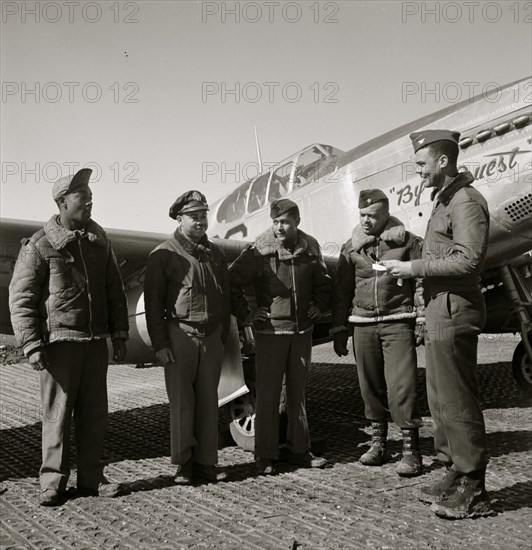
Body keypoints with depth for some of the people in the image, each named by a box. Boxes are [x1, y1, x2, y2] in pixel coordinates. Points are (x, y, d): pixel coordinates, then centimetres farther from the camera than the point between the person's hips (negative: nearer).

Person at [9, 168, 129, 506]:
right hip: (59, 342, -4)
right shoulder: (39, 246, -5)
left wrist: (119, 336, 9)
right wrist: (32, 346, -12)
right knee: (58, 415, 1)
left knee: (94, 414, 8)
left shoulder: (99, 241, 10)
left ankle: (91, 479, 19)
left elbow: (115, 292, 14)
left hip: (96, 342, 5)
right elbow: (21, 298, -5)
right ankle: (53, 483, 15)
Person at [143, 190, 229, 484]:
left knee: (208, 401, 8)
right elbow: (153, 302, -5)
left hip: (212, 337, 4)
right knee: (182, 402, 1)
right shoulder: (163, 254, -3)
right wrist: (160, 344, -10)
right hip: (179, 336, -4)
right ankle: (184, 464, 14)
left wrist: (223, 336, 11)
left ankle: (206, 462, 17)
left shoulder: (216, 254, 12)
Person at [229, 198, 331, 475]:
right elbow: (231, 280, -7)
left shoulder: (310, 247, 4)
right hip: (270, 331, -4)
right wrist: (245, 314, -8)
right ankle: (265, 456, 11)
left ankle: (299, 450, 24)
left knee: (297, 392, 13)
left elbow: (322, 279, 21)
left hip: (302, 330, 4)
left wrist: (319, 305, 9)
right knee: (268, 395, 0)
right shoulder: (259, 251, -10)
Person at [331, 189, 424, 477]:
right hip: (363, 323, 4)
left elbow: (422, 281, 1)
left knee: (401, 385, -8)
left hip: (398, 321, -3)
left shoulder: (407, 242, 1)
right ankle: (377, 443, 24)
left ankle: (411, 449, 3)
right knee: (370, 386, 10)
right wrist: (339, 329, 11)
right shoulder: (352, 247, 10)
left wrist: (423, 320, -6)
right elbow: (341, 291, 13)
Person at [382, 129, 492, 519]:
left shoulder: (466, 200, -12)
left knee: (457, 401, -4)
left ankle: (473, 491, 7)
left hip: (454, 314, -10)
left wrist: (414, 267, -17)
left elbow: (468, 260, -22)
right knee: (441, 399, 15)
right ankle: (456, 475, 26)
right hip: (441, 312, 10)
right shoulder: (445, 201, 19)